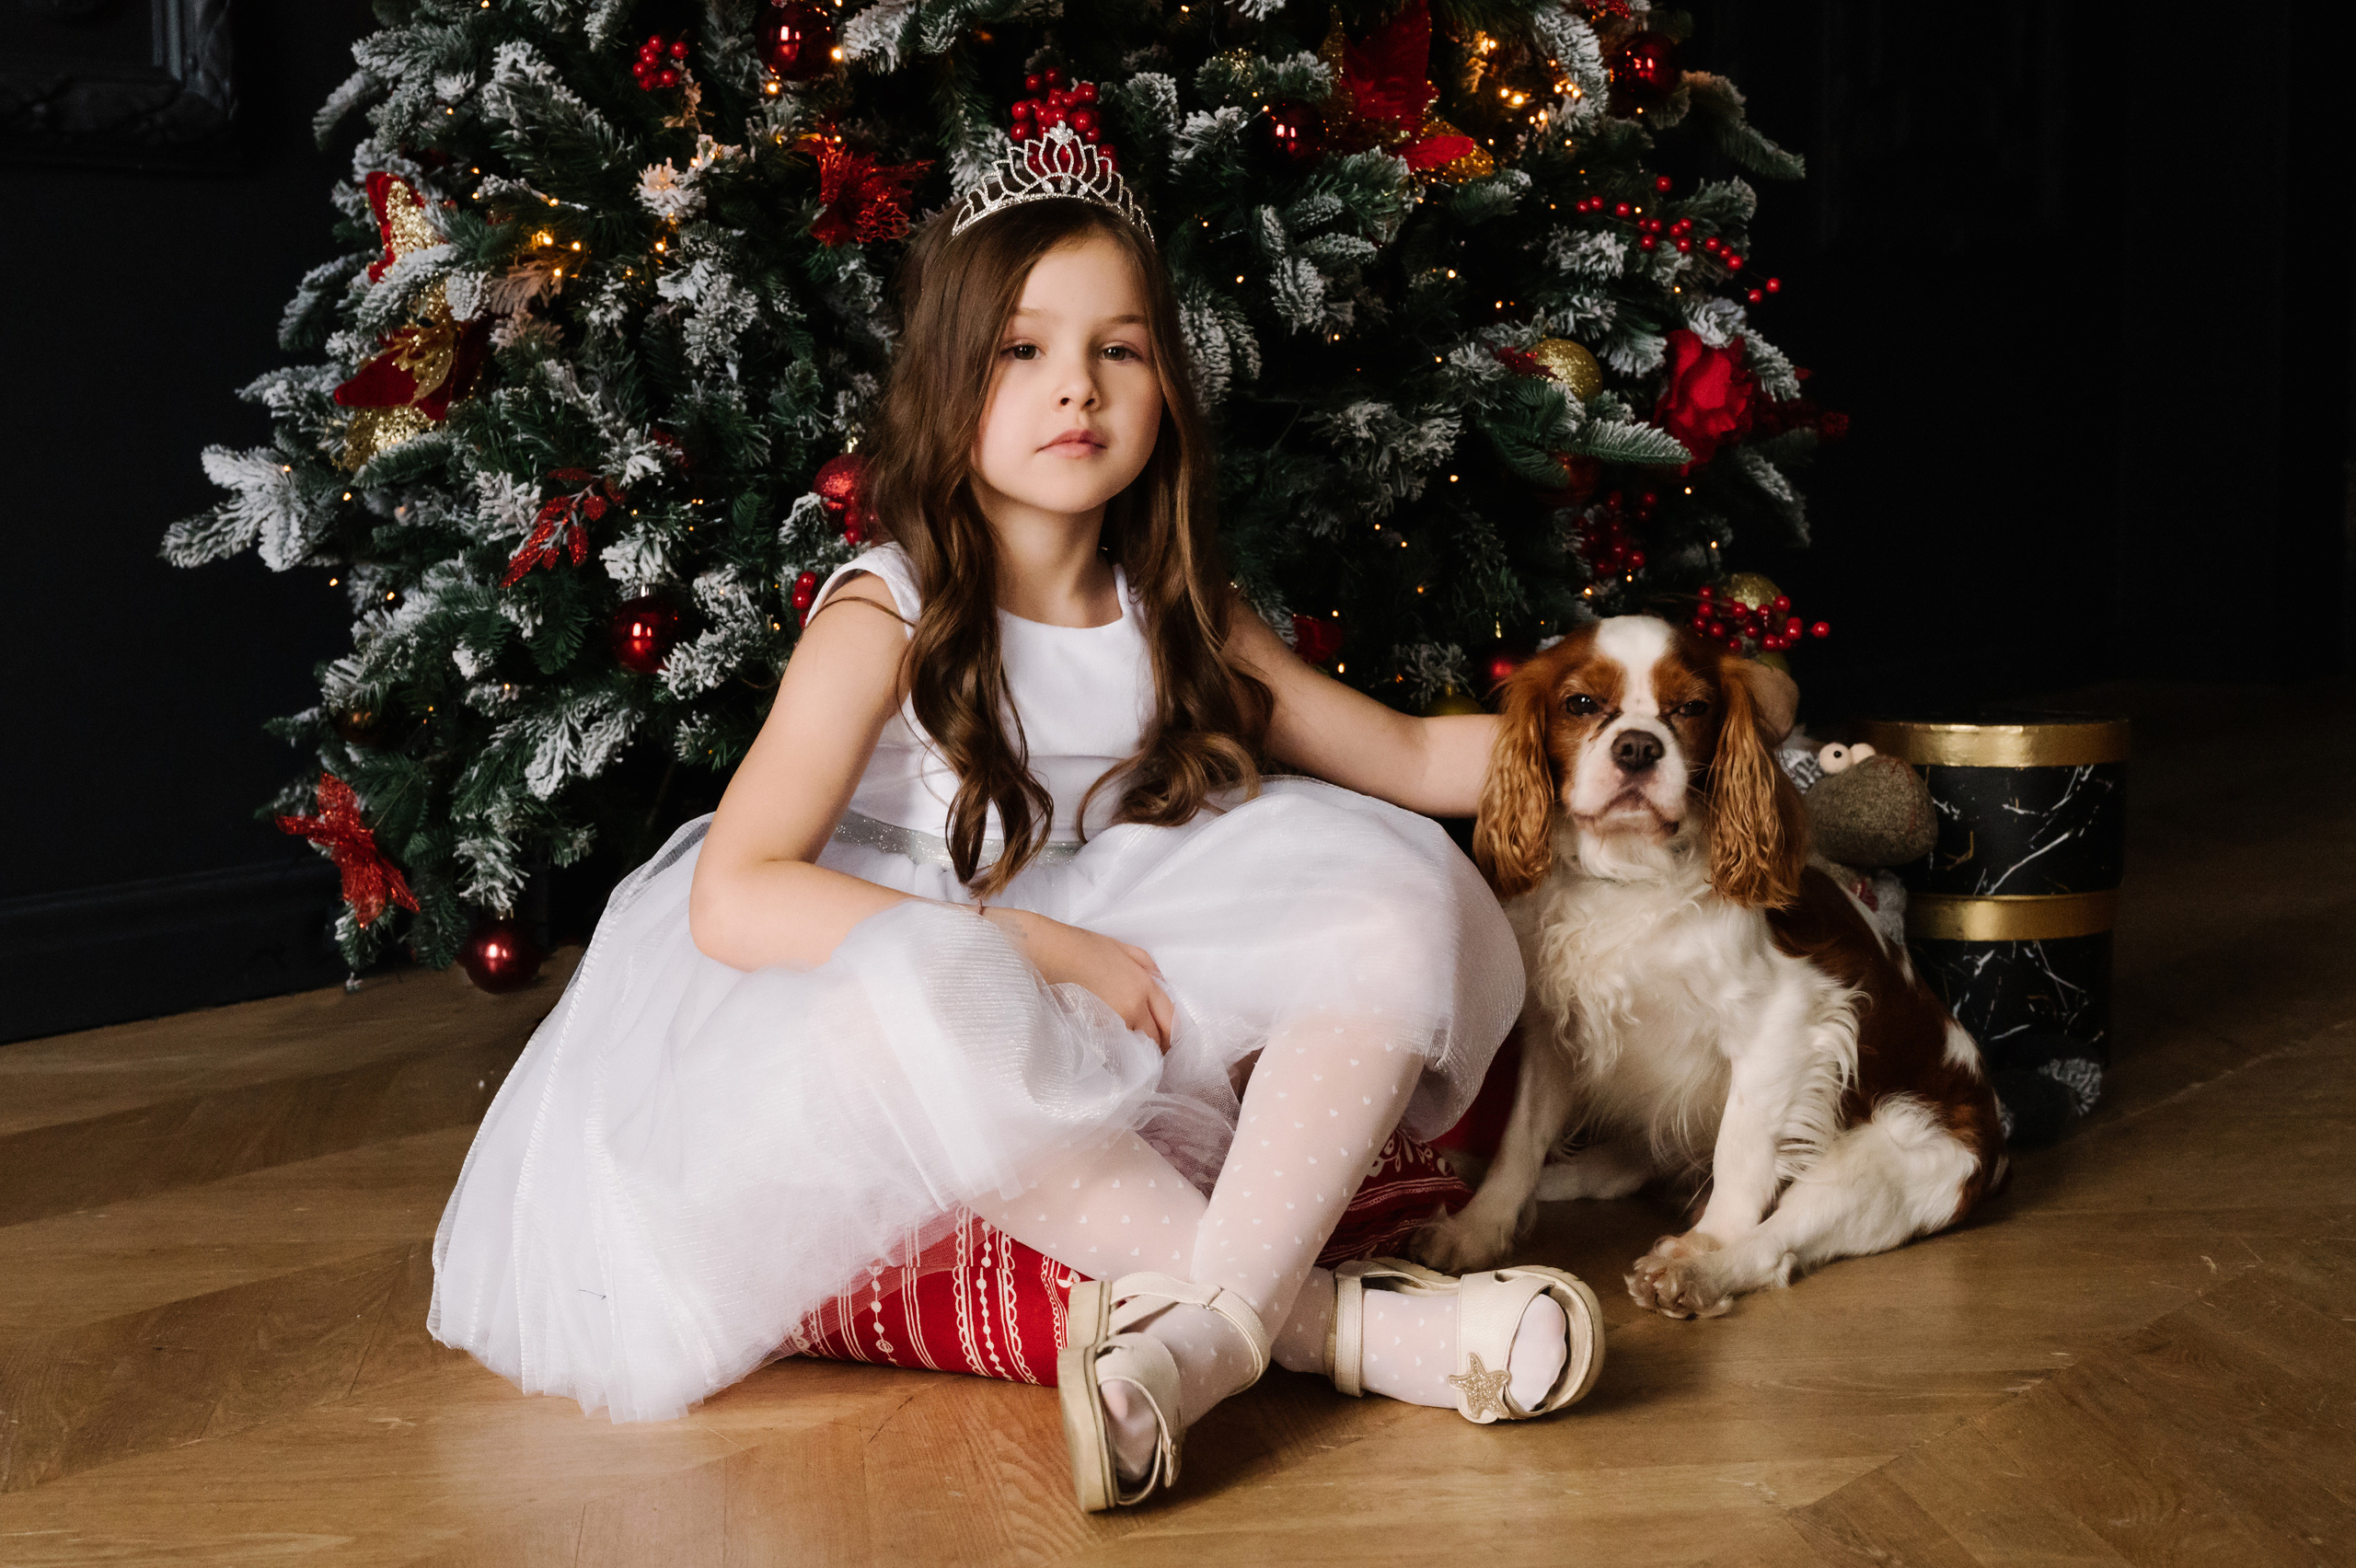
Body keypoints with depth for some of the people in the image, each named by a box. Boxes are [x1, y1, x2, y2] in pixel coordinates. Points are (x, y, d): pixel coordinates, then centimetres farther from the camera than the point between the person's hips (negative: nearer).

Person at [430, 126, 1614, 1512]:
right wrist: (1037, 946, -25)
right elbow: (734, 899, -23)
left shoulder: (1181, 616, 7)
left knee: (1397, 897, -14)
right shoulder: (889, 619, -11)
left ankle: (1216, 1317, -33)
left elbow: (1412, 759, 17)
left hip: (1126, 1067, 5)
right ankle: (1320, 1318, -31)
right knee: (924, 992, -39)